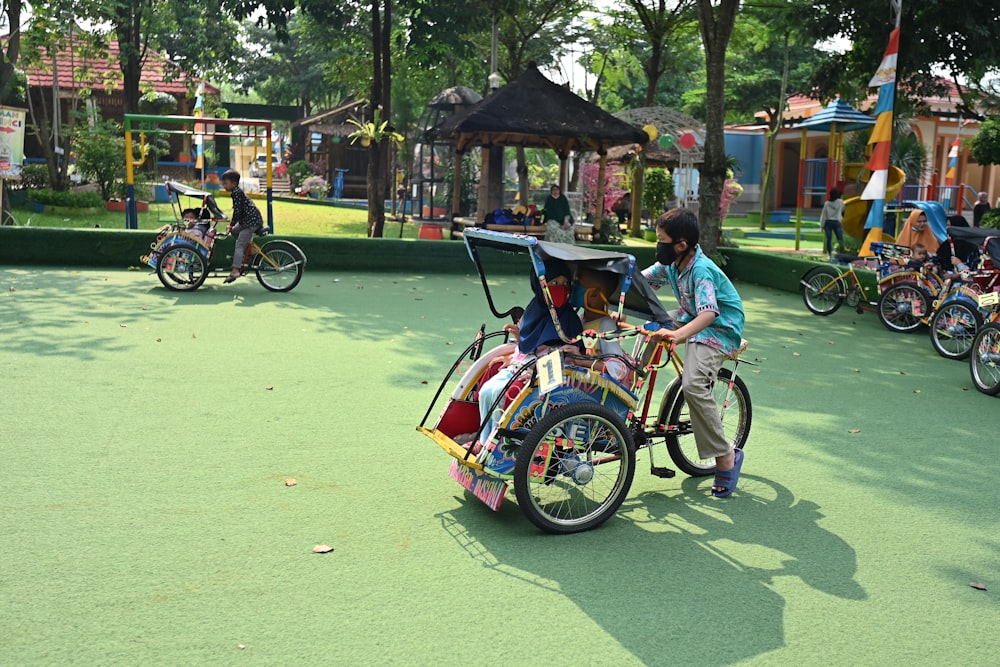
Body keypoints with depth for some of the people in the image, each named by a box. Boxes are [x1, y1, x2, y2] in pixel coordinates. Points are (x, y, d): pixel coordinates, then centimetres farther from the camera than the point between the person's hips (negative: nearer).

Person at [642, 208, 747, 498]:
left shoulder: (701, 270, -27)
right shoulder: (670, 263, -3)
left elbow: (708, 314, -40)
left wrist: (677, 335, -56)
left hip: (720, 330, -9)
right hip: (692, 318, 10)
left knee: (693, 385, -26)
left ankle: (726, 457, -17)